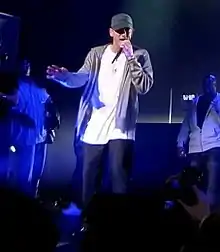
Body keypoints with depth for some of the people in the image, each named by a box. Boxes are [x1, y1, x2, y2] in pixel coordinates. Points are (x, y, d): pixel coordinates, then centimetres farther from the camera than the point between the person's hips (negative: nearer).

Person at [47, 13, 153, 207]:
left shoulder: (140, 55, 2)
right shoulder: (96, 53, 8)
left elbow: (145, 87, -10)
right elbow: (81, 78, -4)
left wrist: (131, 58, -16)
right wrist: (62, 76, -25)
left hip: (120, 126, -3)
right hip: (95, 125, 3)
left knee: (119, 174, -8)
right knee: (89, 175, 8)